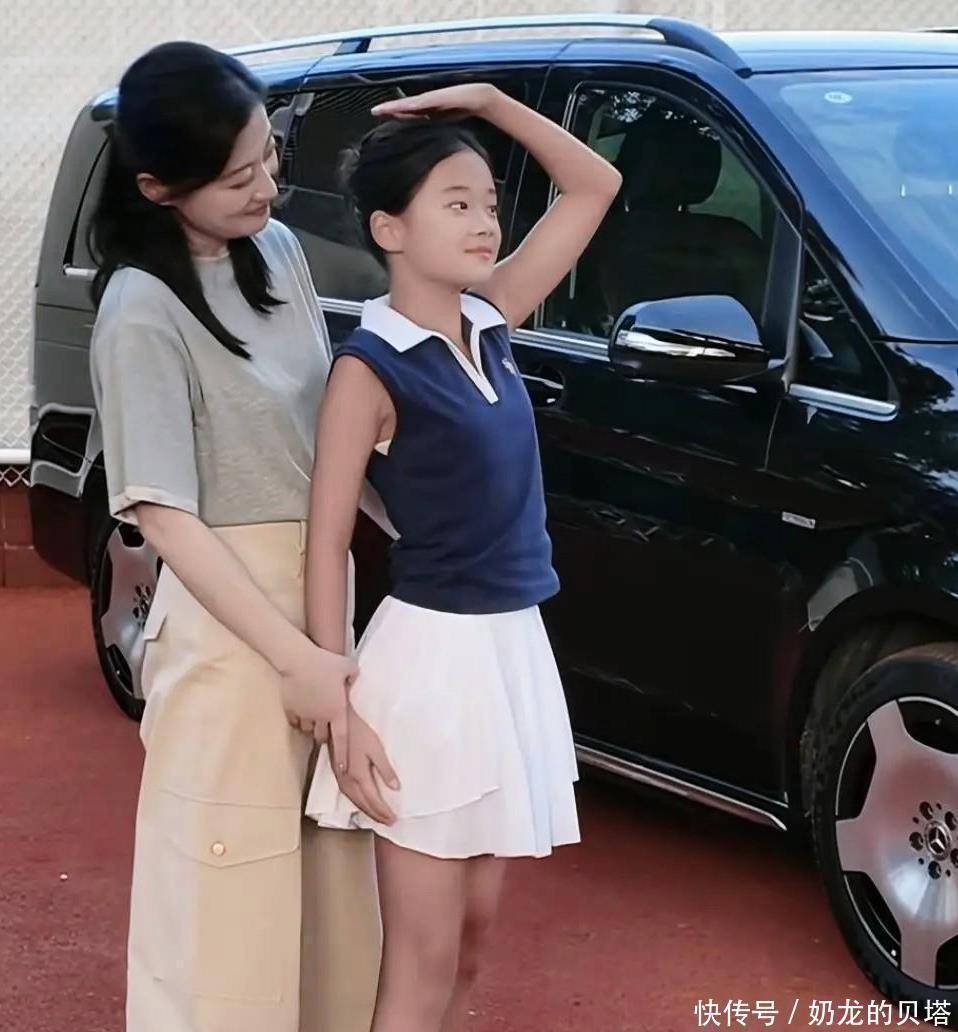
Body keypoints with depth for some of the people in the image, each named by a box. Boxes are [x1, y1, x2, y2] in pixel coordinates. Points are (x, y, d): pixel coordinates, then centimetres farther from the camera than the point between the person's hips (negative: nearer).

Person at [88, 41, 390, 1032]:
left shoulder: (278, 251, 4)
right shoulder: (144, 312, -18)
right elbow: (167, 515, -20)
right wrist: (293, 655, -21)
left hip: (322, 585, 8)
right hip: (232, 620, -8)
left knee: (324, 873, 18)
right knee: (233, 890, 0)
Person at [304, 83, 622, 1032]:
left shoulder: (491, 320, 6)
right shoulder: (371, 367, -13)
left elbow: (594, 186, 13)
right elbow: (326, 543, -12)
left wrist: (488, 101, 1)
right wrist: (340, 710, -16)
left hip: (513, 645, 7)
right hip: (430, 658, -7)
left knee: (471, 934, 15)